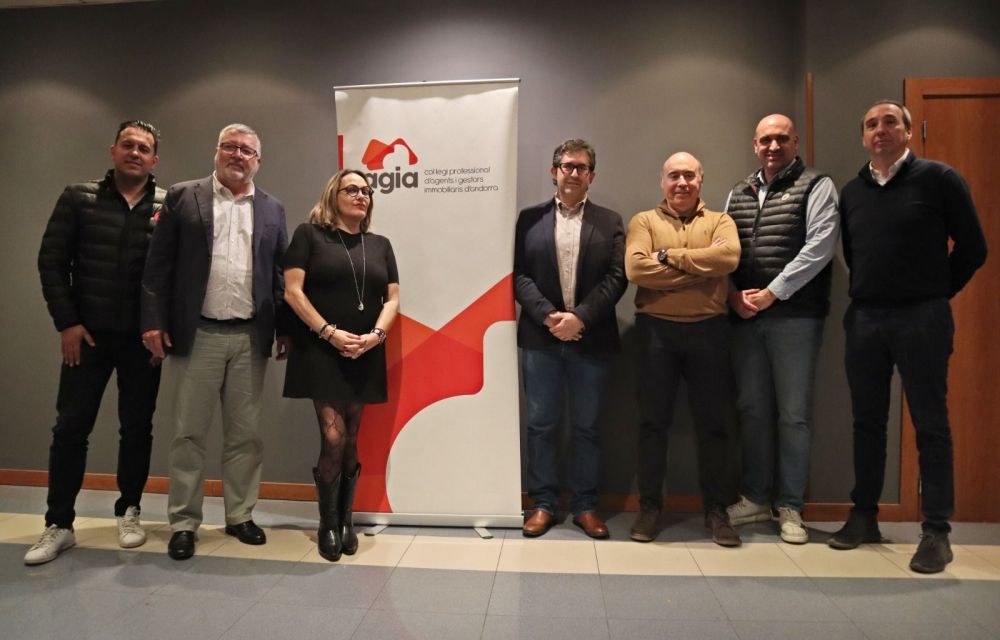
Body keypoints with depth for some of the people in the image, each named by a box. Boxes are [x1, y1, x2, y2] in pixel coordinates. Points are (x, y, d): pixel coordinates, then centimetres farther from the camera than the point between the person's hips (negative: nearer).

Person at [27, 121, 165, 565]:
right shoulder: (78, 198, 2)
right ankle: (59, 525, 16)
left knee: (137, 427, 9)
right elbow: (52, 262, 1)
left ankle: (128, 512, 25)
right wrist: (67, 322, -6)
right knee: (70, 427, 4)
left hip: (143, 338, 0)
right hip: (88, 334, 1)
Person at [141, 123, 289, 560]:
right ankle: (183, 523, 18)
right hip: (198, 335, -2)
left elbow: (280, 273, 9)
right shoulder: (182, 197, 4)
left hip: (251, 337, 2)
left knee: (245, 433, 9)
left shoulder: (272, 209, 11)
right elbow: (158, 264, 0)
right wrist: (153, 320, -7)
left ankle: (240, 516, 23)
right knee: (189, 433, 6)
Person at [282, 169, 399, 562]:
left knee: (351, 438, 9)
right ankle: (328, 525, 9)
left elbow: (392, 298, 8)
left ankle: (346, 520, 21)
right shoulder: (310, 234, 2)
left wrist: (376, 335, -10)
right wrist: (329, 333, -15)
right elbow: (292, 291, -7)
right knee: (333, 437, -8)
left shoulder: (380, 244, 13)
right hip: (321, 351, -4)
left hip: (366, 355, 4)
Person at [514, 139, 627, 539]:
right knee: (541, 425, 6)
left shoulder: (610, 222, 8)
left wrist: (580, 317, -13)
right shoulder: (530, 218, 7)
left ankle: (585, 506, 21)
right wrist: (548, 316, -13)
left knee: (587, 426, 9)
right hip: (540, 337, 0)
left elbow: (616, 277, -1)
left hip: (591, 339, 0)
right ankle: (543, 504, 19)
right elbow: (519, 274, 0)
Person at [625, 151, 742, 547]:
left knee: (714, 423, 7)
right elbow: (635, 268, -13)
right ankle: (649, 506, 18)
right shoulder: (644, 221, 6)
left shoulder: (720, 221, 10)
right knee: (653, 421, 6)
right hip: (656, 330, -1)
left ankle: (716, 509, 20)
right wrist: (701, 270, -10)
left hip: (708, 330, 1)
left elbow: (728, 257, -12)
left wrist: (669, 256, -11)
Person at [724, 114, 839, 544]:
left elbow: (819, 247, -10)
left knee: (793, 414, 2)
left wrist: (772, 293, -13)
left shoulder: (816, 187, 2)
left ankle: (790, 507, 14)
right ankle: (755, 498, 22)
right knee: (752, 410, 9)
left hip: (795, 316, -4)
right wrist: (734, 295, -3)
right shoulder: (739, 193, 16)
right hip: (745, 316, 4)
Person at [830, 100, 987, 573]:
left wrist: (935, 294, 4)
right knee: (867, 422, 9)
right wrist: (868, 296, 10)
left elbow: (972, 248, 0)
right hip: (864, 320, 4)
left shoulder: (938, 179, -2)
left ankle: (936, 532, 9)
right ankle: (864, 516, 20)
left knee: (930, 425, 1)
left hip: (922, 320, -4)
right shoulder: (851, 192, 11)